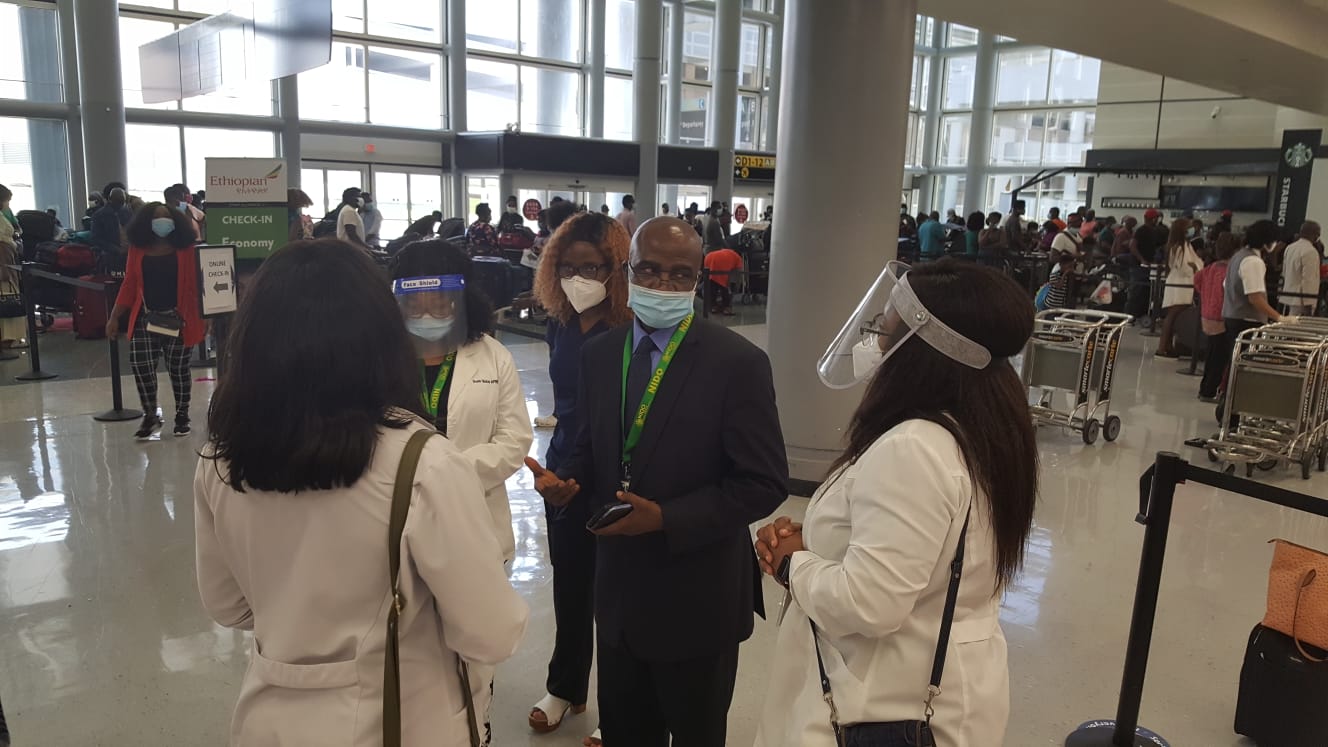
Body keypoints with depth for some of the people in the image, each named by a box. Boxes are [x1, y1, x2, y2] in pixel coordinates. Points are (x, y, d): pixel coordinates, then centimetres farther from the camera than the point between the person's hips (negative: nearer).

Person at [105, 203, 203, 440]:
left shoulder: (185, 249, -1)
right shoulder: (137, 249, 6)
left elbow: (195, 284, -5)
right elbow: (129, 285, 9)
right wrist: (115, 316, 7)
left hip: (177, 319, -2)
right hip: (145, 318, 2)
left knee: (178, 369, 7)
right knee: (141, 367, -3)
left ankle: (182, 415, 22)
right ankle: (150, 416, 13)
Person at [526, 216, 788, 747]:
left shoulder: (738, 362, -16)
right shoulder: (600, 353, 1)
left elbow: (764, 483, -17)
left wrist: (666, 519, -24)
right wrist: (566, 483, -12)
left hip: (696, 598, -4)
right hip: (618, 587, 5)